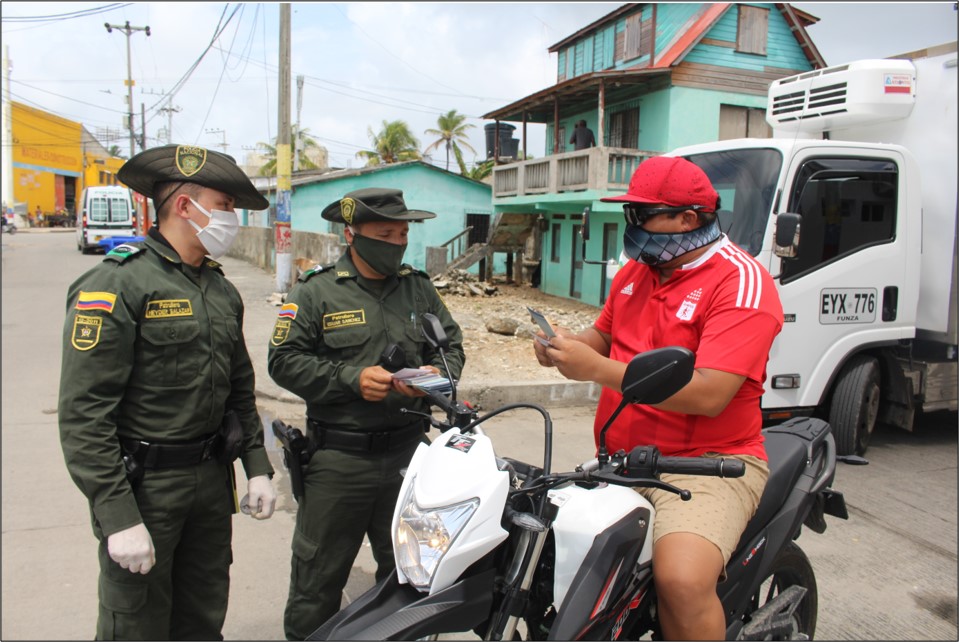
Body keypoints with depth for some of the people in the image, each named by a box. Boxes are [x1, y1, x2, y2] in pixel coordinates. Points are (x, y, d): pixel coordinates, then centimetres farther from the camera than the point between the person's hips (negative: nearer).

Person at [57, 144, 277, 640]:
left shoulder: (222, 291, 10)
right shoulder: (117, 284, -14)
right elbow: (83, 414, -18)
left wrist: (257, 467, 11)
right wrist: (118, 518, -20)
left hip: (213, 478, 7)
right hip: (144, 485, -7)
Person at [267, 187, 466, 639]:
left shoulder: (419, 287, 9)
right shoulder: (315, 291, -3)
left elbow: (451, 343, 13)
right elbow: (284, 360, -7)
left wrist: (439, 373, -9)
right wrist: (351, 378, -18)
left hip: (408, 453, 4)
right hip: (338, 457, -3)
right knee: (318, 576, 8)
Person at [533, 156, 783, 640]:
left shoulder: (741, 281, -14)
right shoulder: (635, 271, 11)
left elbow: (708, 396, -25)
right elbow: (604, 336, 22)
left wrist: (596, 369, -26)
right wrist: (565, 348, -2)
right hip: (620, 461, 7)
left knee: (682, 580, -31)